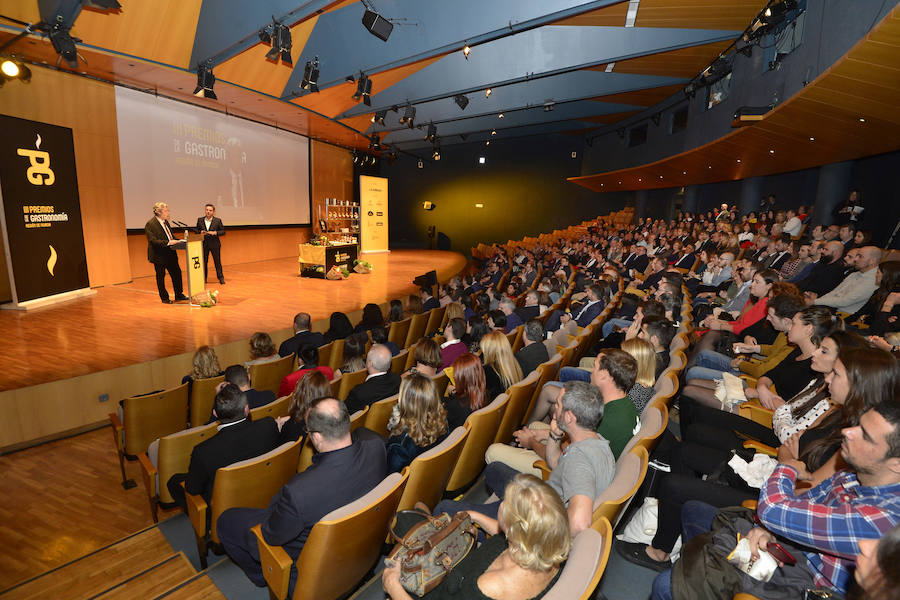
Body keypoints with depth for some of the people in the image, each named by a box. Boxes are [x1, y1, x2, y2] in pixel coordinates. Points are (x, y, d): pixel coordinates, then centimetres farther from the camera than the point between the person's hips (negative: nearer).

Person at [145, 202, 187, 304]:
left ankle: (179, 295, 21)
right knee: (160, 276, 5)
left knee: (177, 272, 8)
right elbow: (153, 241, -22)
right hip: (159, 256, -7)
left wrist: (178, 241, 4)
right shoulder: (150, 224, -15)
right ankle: (164, 298, 16)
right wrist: (168, 242, -29)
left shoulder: (165, 222, 11)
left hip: (170, 254, 8)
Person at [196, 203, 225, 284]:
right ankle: (203, 278, 18)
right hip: (203, 244, 2)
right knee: (204, 262, 7)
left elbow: (223, 231, 0)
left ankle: (221, 278, 12)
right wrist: (200, 232, -10)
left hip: (214, 244, -2)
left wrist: (215, 232, -17)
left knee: (217, 261, 4)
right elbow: (197, 230, 12)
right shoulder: (200, 220, 5)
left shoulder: (218, 220, -1)